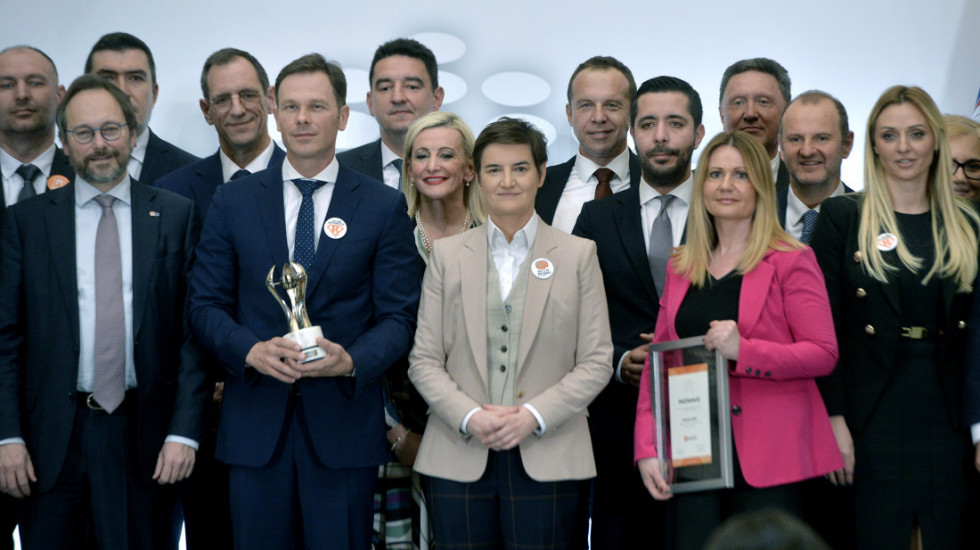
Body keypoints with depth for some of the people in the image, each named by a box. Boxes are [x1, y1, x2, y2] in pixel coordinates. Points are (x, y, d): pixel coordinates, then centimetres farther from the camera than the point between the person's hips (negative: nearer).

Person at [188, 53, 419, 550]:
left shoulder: (385, 206, 4)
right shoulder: (232, 202, 8)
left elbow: (398, 316, 0)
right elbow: (205, 305, 5)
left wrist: (351, 360, -19)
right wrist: (251, 350, -15)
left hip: (344, 425, -1)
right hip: (255, 424, 1)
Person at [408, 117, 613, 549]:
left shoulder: (578, 255, 7)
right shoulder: (447, 254, 11)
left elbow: (596, 362, 3)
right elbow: (423, 360, 7)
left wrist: (533, 416, -10)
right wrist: (470, 417, -9)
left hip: (549, 462, -1)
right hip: (459, 462, 1)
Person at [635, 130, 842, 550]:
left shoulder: (791, 261, 0)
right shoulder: (680, 267, 14)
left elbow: (823, 354, -6)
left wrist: (743, 350, -19)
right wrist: (647, 448, 3)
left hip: (767, 459, -4)